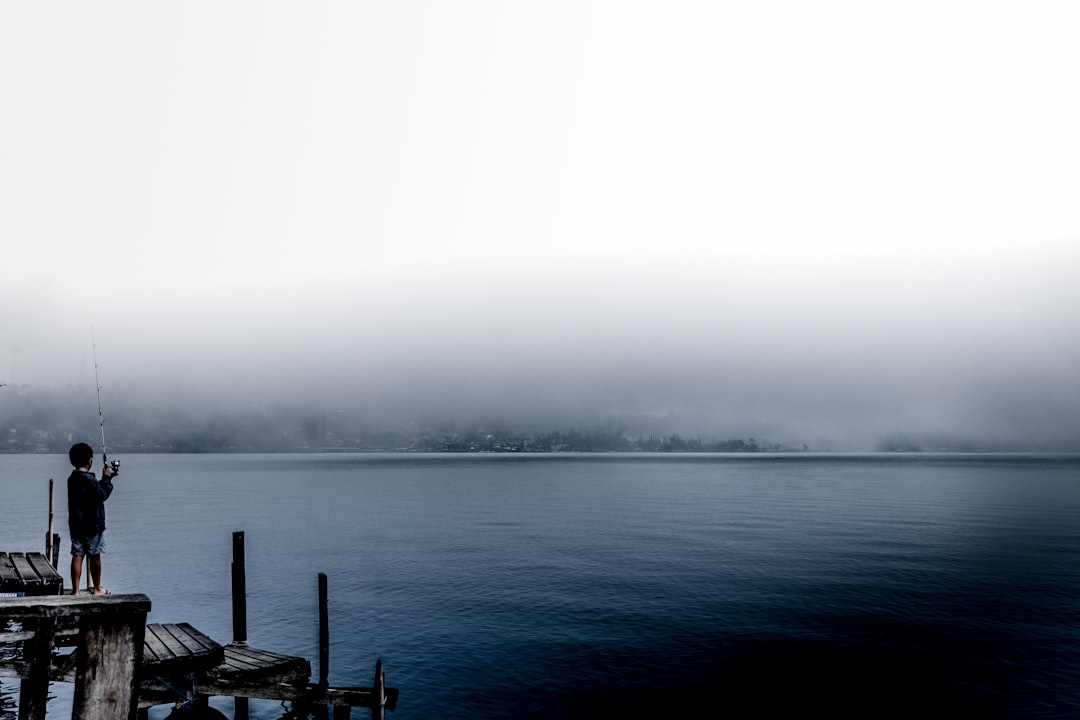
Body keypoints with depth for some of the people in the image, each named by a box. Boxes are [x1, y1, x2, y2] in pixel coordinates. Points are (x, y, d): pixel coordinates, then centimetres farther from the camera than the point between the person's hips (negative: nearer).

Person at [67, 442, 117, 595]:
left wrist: (105, 478, 15)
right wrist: (106, 478, -7)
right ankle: (97, 589, 17)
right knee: (95, 556, 6)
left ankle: (75, 590, 3)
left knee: (77, 556, 5)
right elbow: (102, 495, -14)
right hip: (92, 525, -6)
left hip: (76, 525, 6)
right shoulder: (89, 479, -18)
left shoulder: (72, 479, 8)